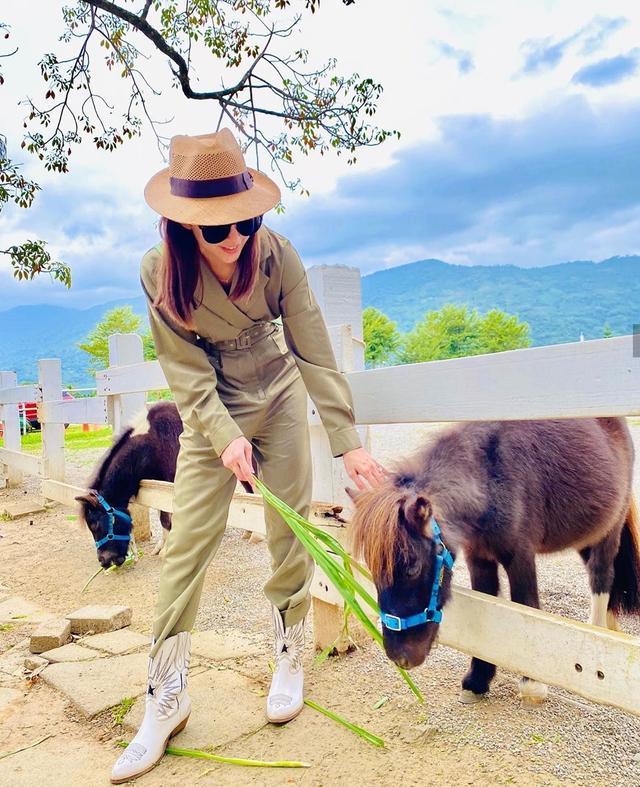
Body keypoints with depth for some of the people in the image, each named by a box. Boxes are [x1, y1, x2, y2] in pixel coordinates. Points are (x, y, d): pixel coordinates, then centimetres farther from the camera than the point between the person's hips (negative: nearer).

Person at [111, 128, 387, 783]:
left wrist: (348, 441, -24)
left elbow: (315, 352, -20)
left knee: (291, 533, 4)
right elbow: (187, 372, -17)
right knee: (185, 544, -3)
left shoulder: (277, 254, -19)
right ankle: (165, 699, 10)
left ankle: (288, 660, 27)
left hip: (279, 400, 1)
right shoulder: (159, 272, -19)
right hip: (208, 412, 0)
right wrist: (225, 436, -31)